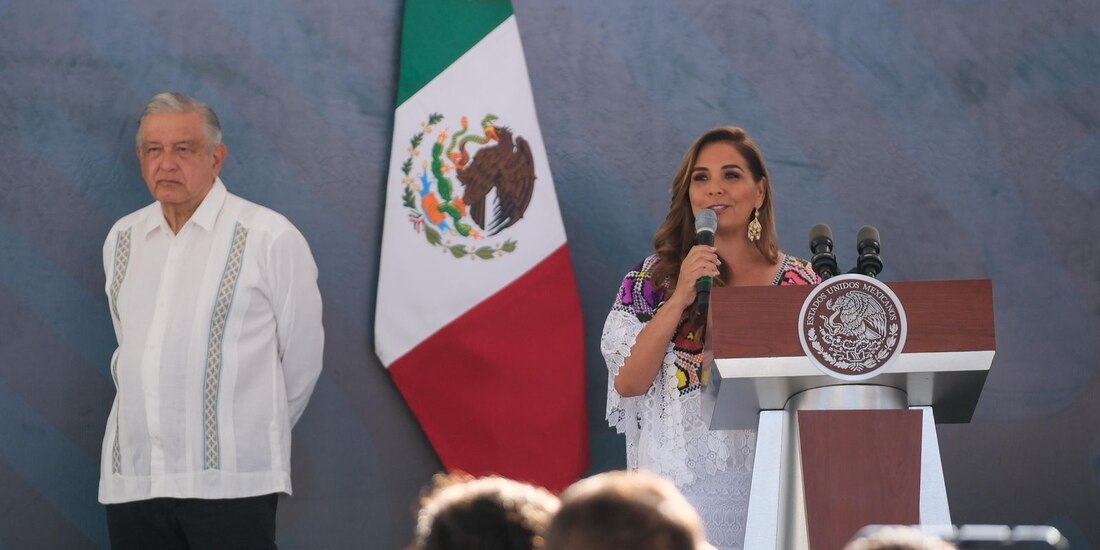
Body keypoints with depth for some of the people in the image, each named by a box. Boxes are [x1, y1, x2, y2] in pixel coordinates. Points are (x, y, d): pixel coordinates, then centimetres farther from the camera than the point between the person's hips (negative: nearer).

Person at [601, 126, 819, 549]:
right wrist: (680, 298, -11)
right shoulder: (653, 279, 6)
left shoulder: (800, 283, 8)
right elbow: (627, 383, -5)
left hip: (770, 482, 1)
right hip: (685, 479, -1)